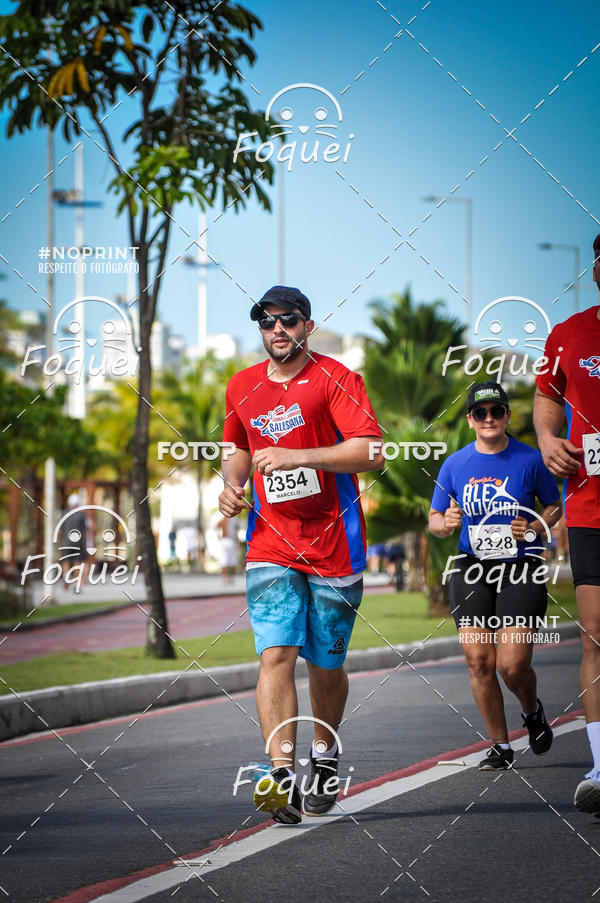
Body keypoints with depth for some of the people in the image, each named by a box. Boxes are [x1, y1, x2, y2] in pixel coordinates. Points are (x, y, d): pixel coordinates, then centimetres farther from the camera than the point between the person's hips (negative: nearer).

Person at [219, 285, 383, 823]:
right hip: (271, 546, 3)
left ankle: (325, 755, 35)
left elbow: (371, 453, -17)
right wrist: (232, 485, 5)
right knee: (276, 655, -15)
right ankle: (282, 777, -22)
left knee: (326, 665, 9)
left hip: (334, 546, -2)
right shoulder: (243, 387, 9)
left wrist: (299, 457, -26)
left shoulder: (335, 379, -7)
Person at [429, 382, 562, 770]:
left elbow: (555, 506, 10)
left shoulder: (530, 459, -2)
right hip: (472, 569, 3)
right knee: (479, 661, -5)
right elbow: (435, 518, 13)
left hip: (521, 569, -3)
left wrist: (534, 527, -10)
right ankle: (500, 746, 11)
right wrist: (446, 523, -11)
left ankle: (532, 711, 24)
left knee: (512, 665, -11)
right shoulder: (454, 464, 4)